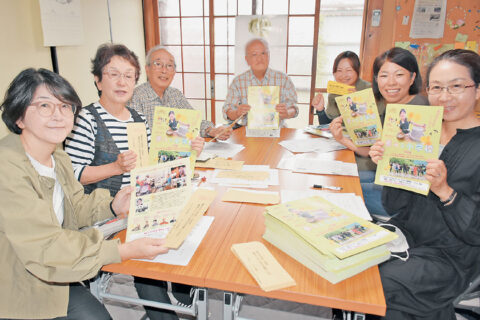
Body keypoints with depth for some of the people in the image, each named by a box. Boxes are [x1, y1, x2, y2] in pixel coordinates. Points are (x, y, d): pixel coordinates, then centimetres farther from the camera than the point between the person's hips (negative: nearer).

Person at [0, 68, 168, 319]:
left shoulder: (57, 158, 2)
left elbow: (76, 206, 13)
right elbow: (45, 247, -30)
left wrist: (112, 207, -8)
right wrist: (125, 251, -30)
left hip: (50, 277, 7)